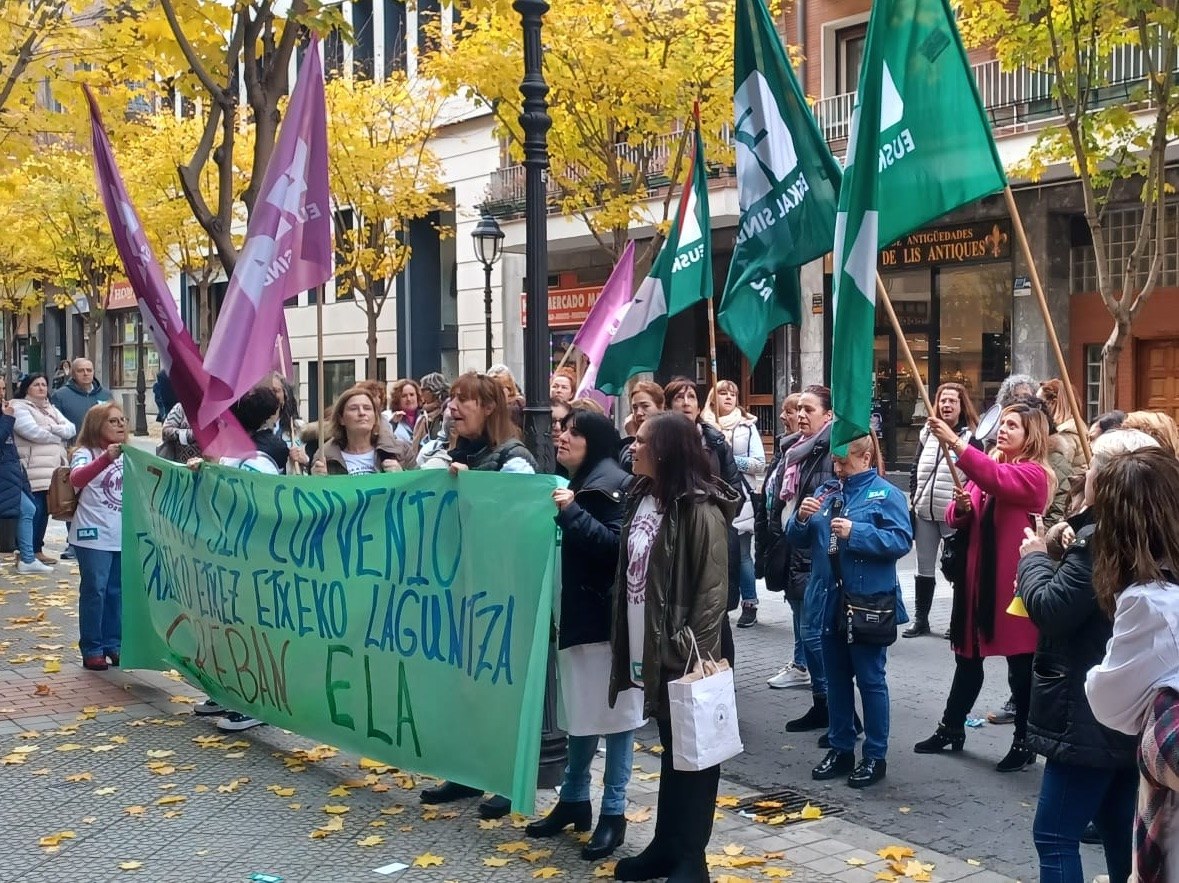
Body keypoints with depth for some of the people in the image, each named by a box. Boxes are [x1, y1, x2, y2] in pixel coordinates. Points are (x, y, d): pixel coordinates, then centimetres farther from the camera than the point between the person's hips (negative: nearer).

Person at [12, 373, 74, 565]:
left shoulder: (51, 409, 22)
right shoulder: (19, 408, -2)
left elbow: (71, 429, 10)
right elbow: (33, 432, -16)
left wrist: (52, 428, -9)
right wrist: (60, 434, -2)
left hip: (52, 471, 7)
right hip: (33, 473, -7)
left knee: (44, 512, 9)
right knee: (33, 512, -10)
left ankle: (37, 550, 17)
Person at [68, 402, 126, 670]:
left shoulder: (128, 455, 12)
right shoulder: (85, 453, -8)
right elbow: (76, 479, -29)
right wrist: (105, 459, -44)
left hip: (125, 534, 6)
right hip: (94, 535, -6)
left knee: (117, 590, 10)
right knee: (94, 590, -5)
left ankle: (113, 644, 19)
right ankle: (91, 649, 3)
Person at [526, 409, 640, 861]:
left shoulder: (614, 485, -10)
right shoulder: (563, 482, 14)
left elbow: (618, 546, -21)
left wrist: (572, 513, -23)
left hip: (608, 617, -8)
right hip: (574, 614, 8)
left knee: (615, 712, 1)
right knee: (579, 712, 17)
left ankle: (613, 812, 10)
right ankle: (574, 800, 28)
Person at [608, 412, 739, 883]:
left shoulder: (701, 510, -17)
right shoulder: (641, 498, 7)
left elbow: (713, 590, -18)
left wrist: (698, 654, -18)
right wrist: (628, 647, 14)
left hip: (685, 655, -8)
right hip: (650, 651, 8)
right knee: (670, 749, 18)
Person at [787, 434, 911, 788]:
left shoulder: (886, 494, -7)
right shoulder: (826, 492, 11)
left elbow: (902, 541, -18)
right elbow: (798, 540, 12)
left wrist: (856, 532, -24)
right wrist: (801, 518, -9)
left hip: (868, 603, -6)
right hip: (831, 601, 6)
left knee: (870, 680, 3)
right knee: (836, 679, 14)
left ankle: (875, 757, 13)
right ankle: (840, 749, 26)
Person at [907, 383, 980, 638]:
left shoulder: (971, 437, -5)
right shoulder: (927, 434, 10)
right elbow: (915, 469, 15)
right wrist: (913, 499, 8)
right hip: (925, 513, 5)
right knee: (924, 568, 12)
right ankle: (920, 619, 20)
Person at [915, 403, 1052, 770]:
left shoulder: (1034, 475, -8)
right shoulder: (987, 468, 14)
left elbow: (998, 480, -30)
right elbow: (954, 518, 12)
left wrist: (956, 442, -39)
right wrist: (960, 508, -12)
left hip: (1013, 581, -7)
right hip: (977, 576, 7)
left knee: (1020, 663, 4)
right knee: (968, 656, 16)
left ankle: (1024, 744, 14)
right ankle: (951, 729, 27)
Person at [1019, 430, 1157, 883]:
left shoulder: (1100, 538, -19)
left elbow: (1050, 610, -19)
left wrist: (1035, 558, -4)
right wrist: (1067, 555, 6)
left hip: (1088, 715, -9)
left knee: (1055, 835, -2)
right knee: (1122, 839, 18)